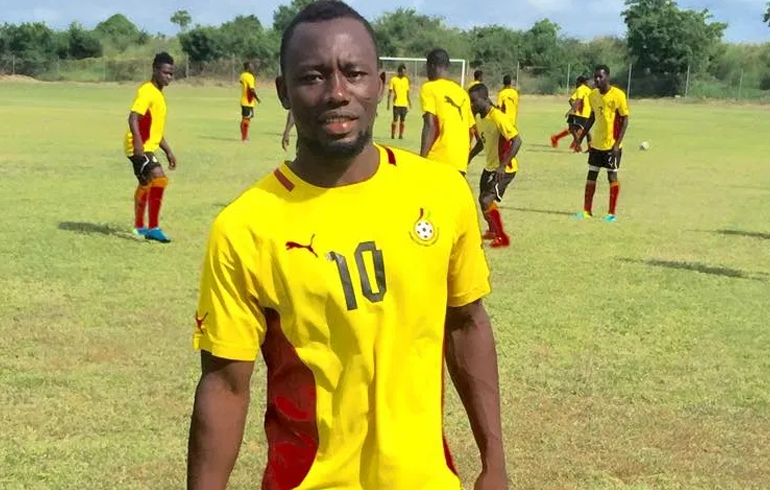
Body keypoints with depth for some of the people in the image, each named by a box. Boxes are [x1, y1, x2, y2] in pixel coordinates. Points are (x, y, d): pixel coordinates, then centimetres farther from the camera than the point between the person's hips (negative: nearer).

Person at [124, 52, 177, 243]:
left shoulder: (158, 94, 17)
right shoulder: (147, 91, -13)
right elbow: (133, 118, -25)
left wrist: (168, 151, 25)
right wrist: (138, 143, -37)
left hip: (148, 148, 11)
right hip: (139, 148, -11)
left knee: (146, 185, 21)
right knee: (159, 178, -24)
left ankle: (139, 227, 38)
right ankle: (153, 228, -22)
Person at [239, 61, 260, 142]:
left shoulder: (242, 76, 12)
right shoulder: (250, 77, -15)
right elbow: (252, 89, -20)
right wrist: (257, 99, -9)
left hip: (243, 101, 9)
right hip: (248, 102, -9)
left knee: (244, 119, 13)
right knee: (247, 119, -5)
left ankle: (244, 136, 19)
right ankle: (245, 137, -4)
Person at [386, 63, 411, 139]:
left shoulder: (406, 80, 11)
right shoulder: (393, 79, -3)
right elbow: (390, 92, -1)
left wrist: (409, 102, 15)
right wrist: (388, 103, -6)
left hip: (404, 104, 4)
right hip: (396, 104, -4)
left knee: (403, 120, 4)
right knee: (395, 120, -4)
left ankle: (401, 135, 9)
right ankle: (392, 134, 7)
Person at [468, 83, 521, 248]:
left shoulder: (498, 118, -25)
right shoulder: (479, 118, 3)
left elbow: (517, 141, -27)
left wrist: (502, 165, -32)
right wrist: (469, 157, 10)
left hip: (505, 169, -9)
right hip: (490, 166, 9)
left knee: (486, 200, -18)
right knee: (483, 199, 21)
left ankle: (502, 237, -4)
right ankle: (493, 230, 45)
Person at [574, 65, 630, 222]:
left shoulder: (618, 95, -14)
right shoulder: (593, 95, 4)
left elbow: (625, 120, -12)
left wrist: (617, 144, -18)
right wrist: (581, 138, 14)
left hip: (612, 145, -6)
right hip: (596, 143, 6)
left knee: (612, 176, 0)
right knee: (591, 175, 8)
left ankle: (611, 213, 8)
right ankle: (587, 211, 15)